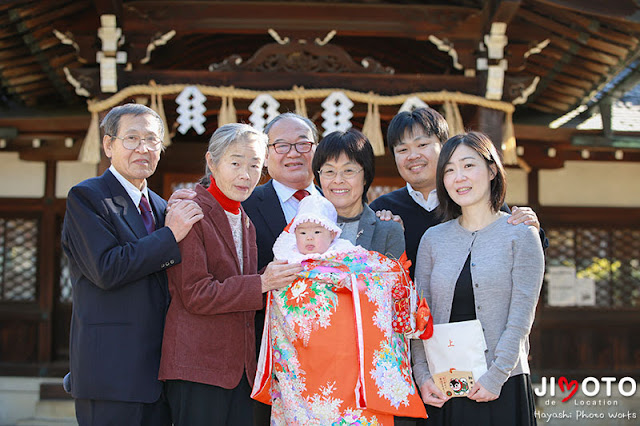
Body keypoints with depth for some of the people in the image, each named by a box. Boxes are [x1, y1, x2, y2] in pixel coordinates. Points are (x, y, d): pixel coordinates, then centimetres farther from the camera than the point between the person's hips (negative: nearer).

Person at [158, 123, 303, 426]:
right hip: (198, 364, -7)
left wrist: (273, 281, 2)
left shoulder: (246, 221, 17)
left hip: (240, 365, 7)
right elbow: (195, 295, -14)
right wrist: (260, 284, -18)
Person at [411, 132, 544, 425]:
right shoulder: (433, 239, 8)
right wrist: (422, 375, -2)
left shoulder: (520, 234, -1)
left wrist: (496, 375, -13)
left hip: (502, 388, -2)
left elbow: (521, 317, -6)